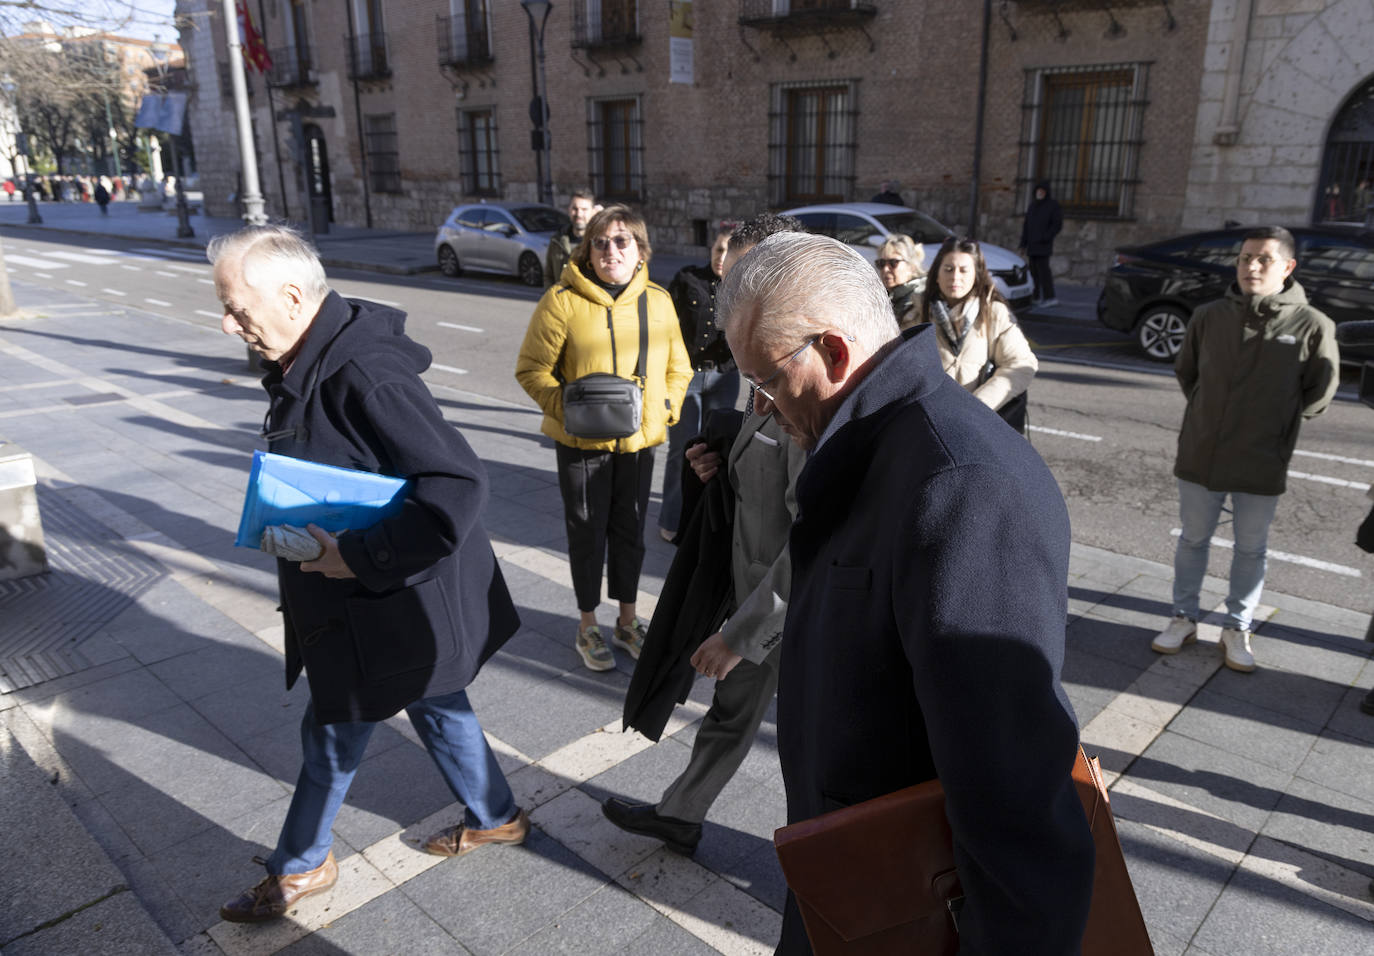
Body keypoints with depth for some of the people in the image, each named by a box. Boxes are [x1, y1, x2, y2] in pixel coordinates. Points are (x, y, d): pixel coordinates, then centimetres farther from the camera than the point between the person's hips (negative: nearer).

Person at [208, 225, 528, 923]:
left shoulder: (365, 374, -29)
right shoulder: (308, 361, 2)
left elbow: (458, 484, -34)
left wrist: (360, 556, -31)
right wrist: (291, 520, 6)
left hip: (388, 609, -9)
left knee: (333, 737, 11)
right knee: (435, 707, 23)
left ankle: (299, 866, 36)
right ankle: (495, 818, 44)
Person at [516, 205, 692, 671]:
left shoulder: (658, 301, 1)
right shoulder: (562, 300, -12)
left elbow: (677, 367, 10)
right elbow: (532, 369, -7)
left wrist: (666, 406, -6)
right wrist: (567, 407, -20)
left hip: (639, 439, 4)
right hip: (582, 441, -3)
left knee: (630, 529, 15)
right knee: (587, 531, 8)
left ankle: (627, 621, 33)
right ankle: (587, 628, 27)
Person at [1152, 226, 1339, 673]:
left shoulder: (1312, 326, -10)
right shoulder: (1209, 317, -4)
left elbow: (1319, 394, 3)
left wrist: (1275, 423, 4)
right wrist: (1210, 412, 9)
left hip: (1262, 466, -1)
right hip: (1200, 455, 2)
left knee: (1250, 550, 12)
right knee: (1193, 539, 13)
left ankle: (1237, 629, 27)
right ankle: (1184, 618, 29)